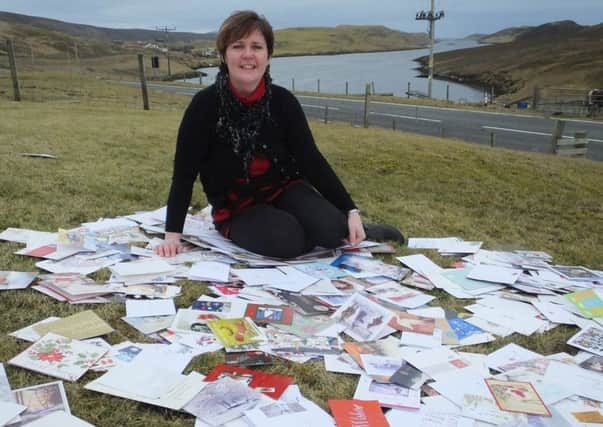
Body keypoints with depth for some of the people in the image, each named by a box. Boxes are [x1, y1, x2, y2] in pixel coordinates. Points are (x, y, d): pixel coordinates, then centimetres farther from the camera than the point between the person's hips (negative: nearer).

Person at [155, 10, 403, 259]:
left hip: (284, 189, 2)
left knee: (331, 229, -25)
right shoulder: (205, 105, -18)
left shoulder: (283, 102, -11)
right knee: (286, 239, -31)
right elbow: (184, 173, -14)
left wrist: (351, 212, -15)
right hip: (236, 209, -2)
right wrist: (173, 234, -18)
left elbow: (311, 160, -8)